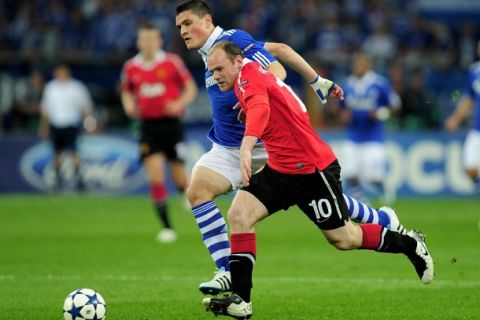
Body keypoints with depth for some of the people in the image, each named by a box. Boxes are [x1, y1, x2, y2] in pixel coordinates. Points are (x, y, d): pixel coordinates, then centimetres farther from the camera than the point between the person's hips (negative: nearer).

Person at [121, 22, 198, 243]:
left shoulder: (172, 62, -4)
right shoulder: (131, 67, 4)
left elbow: (191, 88, 1)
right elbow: (126, 92, 19)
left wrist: (179, 103, -17)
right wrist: (129, 105, -3)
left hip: (171, 123, -1)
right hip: (148, 124, 1)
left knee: (179, 175, 2)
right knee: (155, 174, -12)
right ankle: (166, 227, -7)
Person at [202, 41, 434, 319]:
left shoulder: (248, 75, -16)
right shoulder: (254, 78, 12)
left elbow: (260, 108, -37)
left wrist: (246, 149, -51)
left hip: (313, 169, -9)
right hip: (280, 169, 9)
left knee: (344, 239, 3)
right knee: (239, 215, -10)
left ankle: (411, 244, 28)